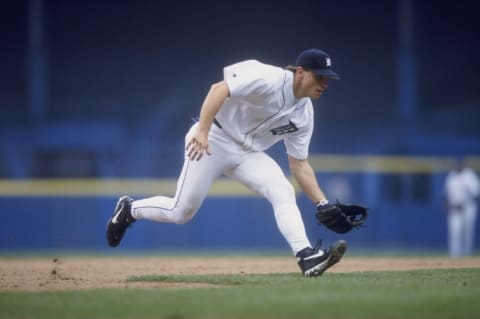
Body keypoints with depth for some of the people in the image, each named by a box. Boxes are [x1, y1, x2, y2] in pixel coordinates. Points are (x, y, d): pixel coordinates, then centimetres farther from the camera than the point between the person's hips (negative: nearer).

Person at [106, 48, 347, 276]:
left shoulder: (303, 114, 3)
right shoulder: (269, 79, -20)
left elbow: (299, 165, 7)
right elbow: (219, 89, -28)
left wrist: (323, 204, -2)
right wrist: (202, 131, -38)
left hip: (248, 153, 7)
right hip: (214, 139, -7)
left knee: (283, 192, -17)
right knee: (180, 212, -5)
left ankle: (306, 256, -27)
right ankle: (129, 209, 23)